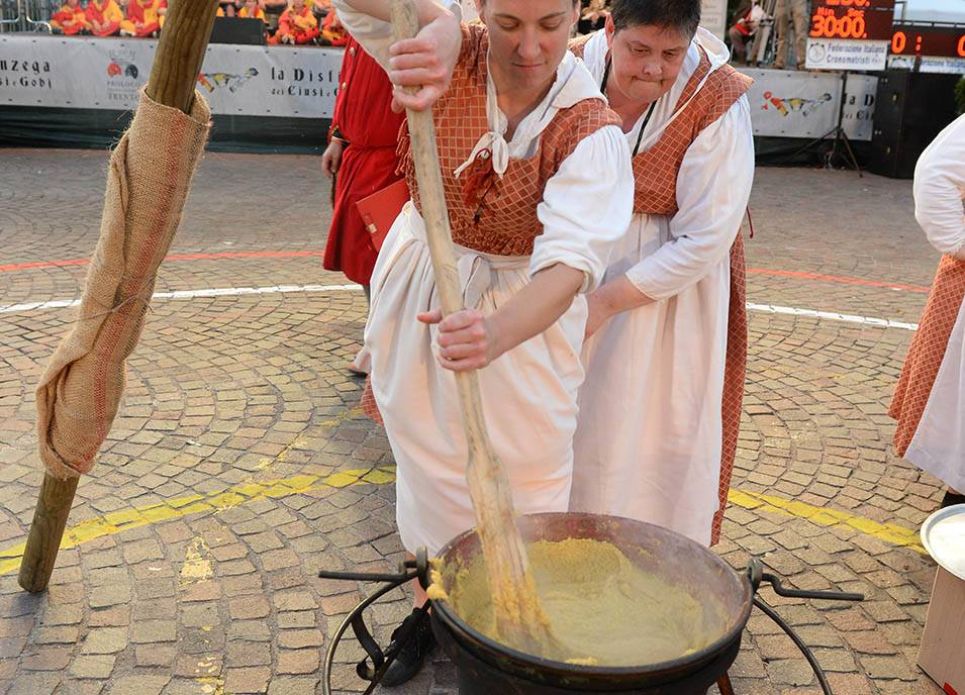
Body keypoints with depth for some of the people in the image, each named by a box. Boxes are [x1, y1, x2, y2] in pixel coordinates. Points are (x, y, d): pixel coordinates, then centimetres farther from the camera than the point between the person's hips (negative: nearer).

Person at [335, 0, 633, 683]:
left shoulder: (592, 129, -23)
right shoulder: (451, 57, -15)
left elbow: (568, 265, -37)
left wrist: (497, 333, -57)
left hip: (524, 314, -2)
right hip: (421, 294, 3)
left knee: (524, 480, 8)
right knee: (426, 462, 18)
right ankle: (429, 607, 42)